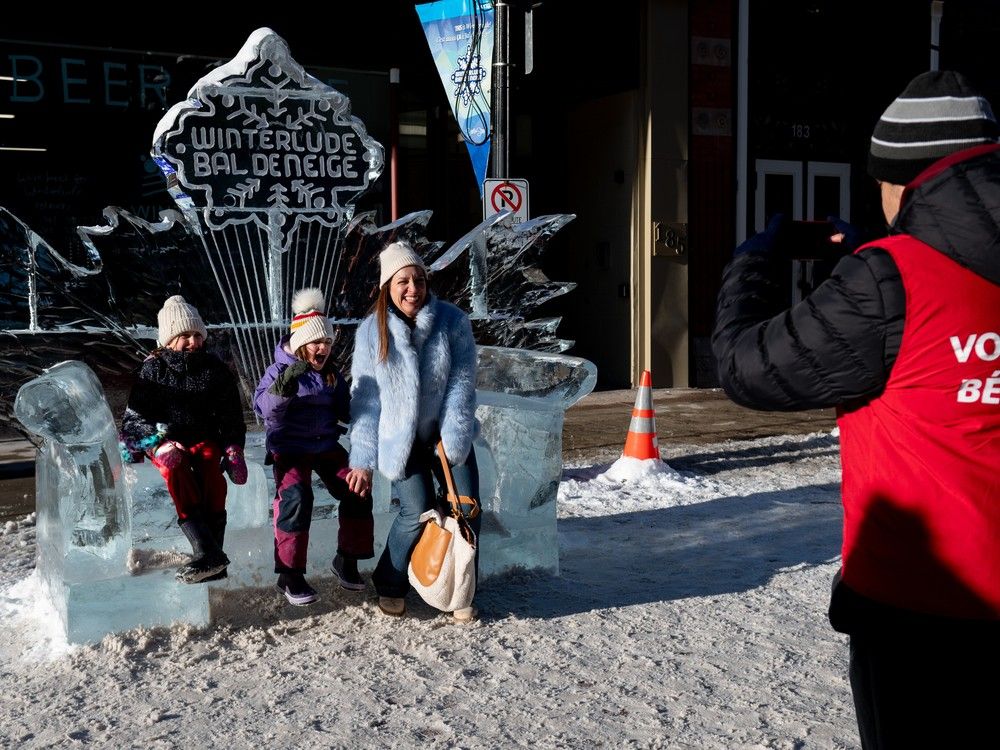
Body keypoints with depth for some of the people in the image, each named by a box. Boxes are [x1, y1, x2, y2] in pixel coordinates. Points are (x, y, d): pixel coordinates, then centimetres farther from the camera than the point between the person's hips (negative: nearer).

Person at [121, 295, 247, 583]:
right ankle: (208, 552, -44)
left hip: (205, 439, 2)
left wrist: (233, 450, -3)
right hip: (164, 441, -1)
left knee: (211, 472, -33)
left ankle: (212, 555, -36)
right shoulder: (153, 370, 2)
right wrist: (159, 444, -16)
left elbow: (232, 415, 11)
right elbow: (135, 417, 0)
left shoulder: (214, 369, 7)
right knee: (174, 466, -36)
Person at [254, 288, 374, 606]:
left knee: (357, 492, -10)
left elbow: (346, 410, 14)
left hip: (327, 445, 5)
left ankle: (347, 560, 10)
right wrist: (284, 386, -41)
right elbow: (264, 407, -23)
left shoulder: (332, 373, 10)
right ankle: (290, 574, -15)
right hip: (289, 447, -5)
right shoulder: (279, 370, -8)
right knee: (296, 497, -28)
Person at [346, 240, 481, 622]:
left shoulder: (453, 321, -10)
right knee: (417, 513, -11)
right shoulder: (372, 331, -9)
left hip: (448, 434, 2)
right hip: (401, 439, -2)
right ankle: (390, 584, 15)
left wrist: (450, 440, -16)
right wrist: (363, 459, -9)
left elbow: (462, 382, -9)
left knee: (468, 511, -2)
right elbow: (364, 398, -7)